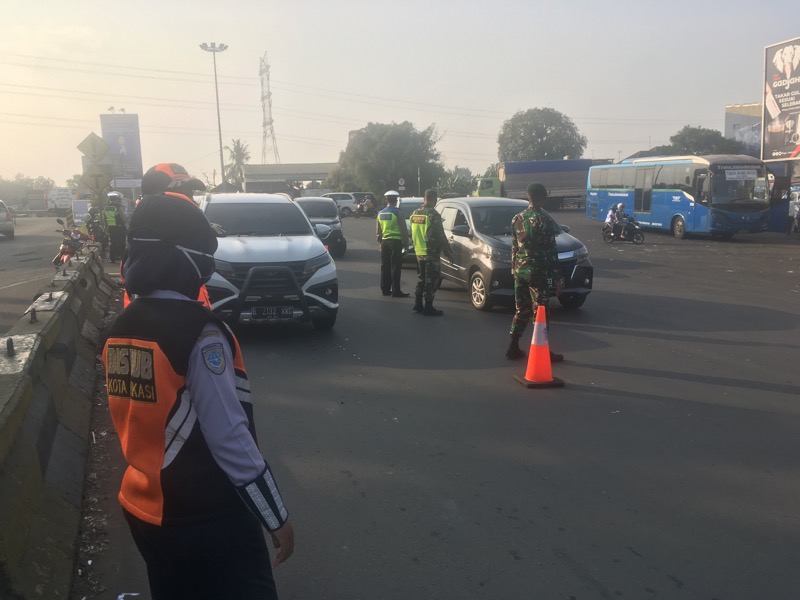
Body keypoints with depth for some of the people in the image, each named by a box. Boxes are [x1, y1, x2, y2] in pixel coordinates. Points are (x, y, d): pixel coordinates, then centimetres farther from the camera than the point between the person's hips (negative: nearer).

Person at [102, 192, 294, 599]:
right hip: (208, 520, -7)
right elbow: (230, 439, -22)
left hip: (144, 511, 7)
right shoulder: (199, 331, -22)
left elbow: (139, 424, 7)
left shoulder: (120, 330, 0)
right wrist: (277, 518, -14)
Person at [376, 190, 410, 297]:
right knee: (395, 267, -4)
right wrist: (406, 243, -1)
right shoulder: (397, 212, -11)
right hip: (396, 242, -6)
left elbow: (378, 231, 16)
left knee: (385, 267, 11)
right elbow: (403, 230, -10)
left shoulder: (380, 213, 9)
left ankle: (385, 289, 15)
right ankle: (395, 291, -4)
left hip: (384, 242, 6)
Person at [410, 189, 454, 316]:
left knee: (421, 279, 17)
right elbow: (440, 236, -16)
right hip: (431, 253, -8)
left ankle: (417, 305, 20)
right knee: (431, 280, -2)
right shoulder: (433, 215, -17)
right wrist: (448, 252, -8)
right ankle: (428, 308, -1)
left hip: (419, 253, 8)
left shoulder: (415, 213, 9)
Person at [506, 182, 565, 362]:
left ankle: (513, 348, 17)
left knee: (521, 310, 15)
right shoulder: (543, 222, -15)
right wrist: (557, 277, -8)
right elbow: (551, 252, -13)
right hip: (538, 272, -6)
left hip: (520, 271, 6)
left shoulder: (517, 219, 5)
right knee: (540, 313, 2)